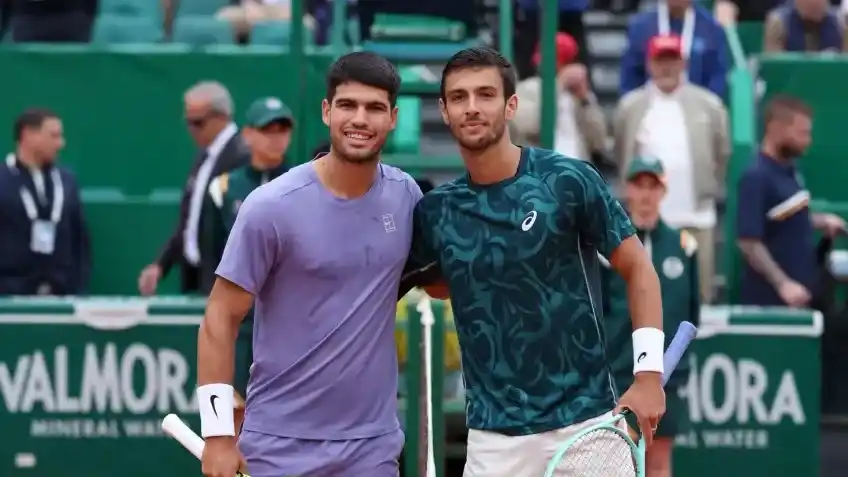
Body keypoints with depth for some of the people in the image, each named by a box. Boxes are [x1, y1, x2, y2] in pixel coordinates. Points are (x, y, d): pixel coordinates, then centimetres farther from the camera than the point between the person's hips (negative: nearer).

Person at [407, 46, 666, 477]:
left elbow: (638, 269, 0)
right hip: (494, 436, 2)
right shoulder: (435, 211, 3)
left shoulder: (569, 181, -6)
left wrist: (648, 373, -6)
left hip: (586, 422, -2)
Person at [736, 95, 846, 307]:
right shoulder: (756, 178, -19)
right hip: (770, 297, -9)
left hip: (802, 290, 9)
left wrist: (821, 221, 7)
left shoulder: (790, 171, 8)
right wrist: (782, 284, -25)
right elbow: (749, 242, -23)